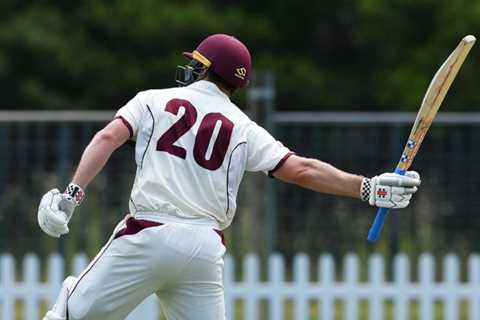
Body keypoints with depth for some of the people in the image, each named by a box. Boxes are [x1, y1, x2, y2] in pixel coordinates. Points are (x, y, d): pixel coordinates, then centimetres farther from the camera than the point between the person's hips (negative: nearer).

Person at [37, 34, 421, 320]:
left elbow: (108, 138, -4)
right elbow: (301, 170, 5)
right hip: (205, 247, 3)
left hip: (148, 236, -3)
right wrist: (368, 187, 8)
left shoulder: (154, 100, 11)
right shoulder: (244, 128, 13)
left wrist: (72, 193, -11)